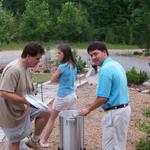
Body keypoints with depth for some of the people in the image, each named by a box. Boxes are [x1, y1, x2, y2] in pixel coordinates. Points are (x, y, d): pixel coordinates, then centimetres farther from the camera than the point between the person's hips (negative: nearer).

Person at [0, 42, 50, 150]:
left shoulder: (26, 67, 3)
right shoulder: (13, 69, -27)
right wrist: (27, 101, -28)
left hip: (24, 107, 9)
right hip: (13, 113, -9)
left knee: (45, 113, 8)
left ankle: (34, 140, 21)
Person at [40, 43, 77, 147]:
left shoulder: (62, 66, -18)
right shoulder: (74, 66, 5)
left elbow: (53, 80, -8)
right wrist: (61, 78, 2)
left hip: (63, 97, -7)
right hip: (72, 96, 7)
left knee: (52, 119, 10)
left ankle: (44, 141, 21)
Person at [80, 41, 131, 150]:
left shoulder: (105, 69, -20)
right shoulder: (116, 65, 10)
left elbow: (102, 98, -22)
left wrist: (88, 109, -7)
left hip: (114, 112, -10)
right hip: (124, 108, 10)